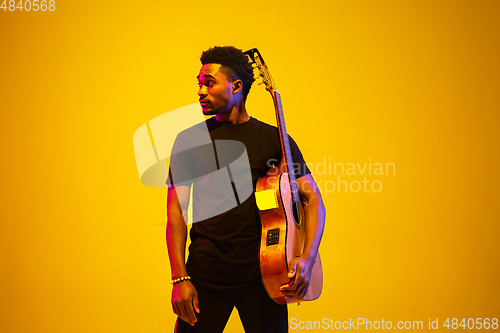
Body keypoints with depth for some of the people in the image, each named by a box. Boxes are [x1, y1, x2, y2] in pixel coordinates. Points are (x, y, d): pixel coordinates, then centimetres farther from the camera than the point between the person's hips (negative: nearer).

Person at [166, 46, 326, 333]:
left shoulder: (274, 140, 3)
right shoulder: (189, 140, 5)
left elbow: (313, 199, 2)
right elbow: (176, 211, 2)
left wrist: (307, 259, -14)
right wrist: (180, 279, -8)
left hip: (262, 275, 0)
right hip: (205, 274, 0)